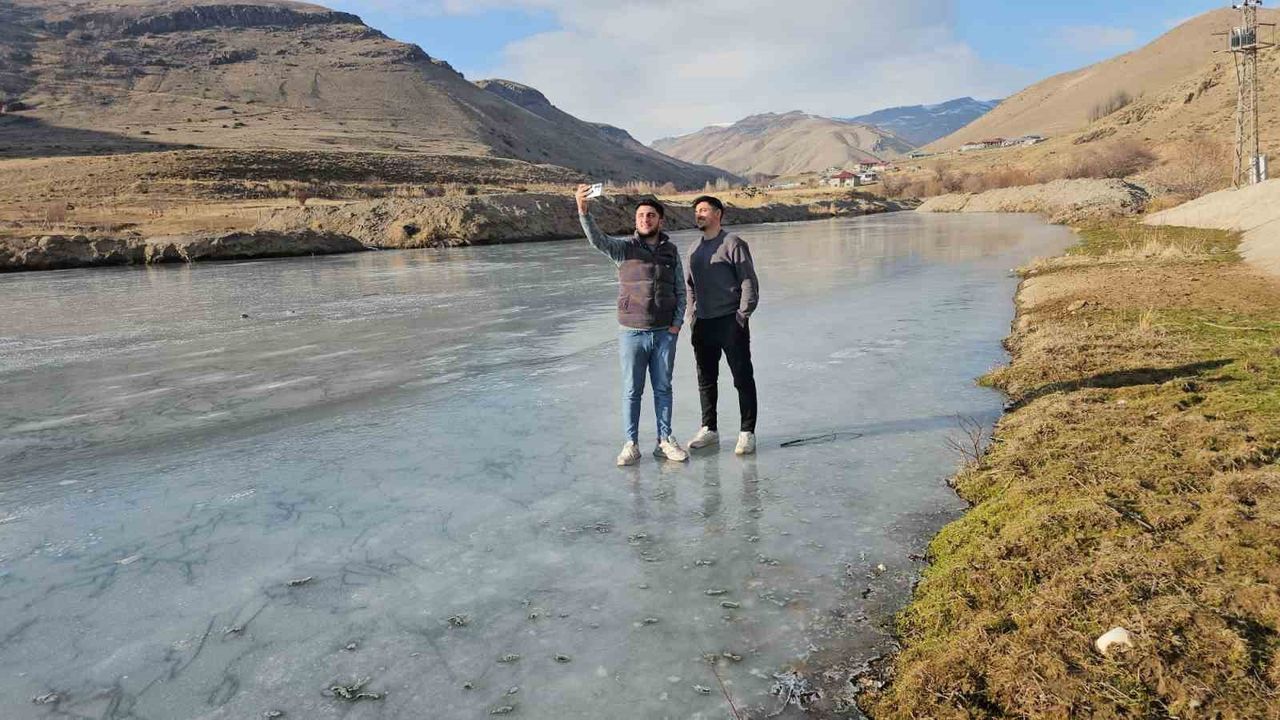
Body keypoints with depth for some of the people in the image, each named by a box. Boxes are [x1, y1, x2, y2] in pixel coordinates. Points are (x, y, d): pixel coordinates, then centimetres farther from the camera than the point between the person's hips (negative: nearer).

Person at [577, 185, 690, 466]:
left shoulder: (671, 251, 6)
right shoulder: (624, 248, -2)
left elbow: (680, 291, 9)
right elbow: (597, 240, -21)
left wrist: (677, 324, -2)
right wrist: (583, 210, -38)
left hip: (665, 333, 2)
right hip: (632, 333, -2)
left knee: (663, 388, 10)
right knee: (632, 390, 5)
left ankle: (665, 441, 21)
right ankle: (631, 445, 13)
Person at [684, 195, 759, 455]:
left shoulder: (732, 243, -6)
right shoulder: (694, 249, 14)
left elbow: (749, 282, -8)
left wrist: (742, 315, -12)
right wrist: (692, 314, 12)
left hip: (730, 322, -6)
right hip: (702, 324, 7)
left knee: (743, 379, 0)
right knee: (706, 380, 12)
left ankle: (747, 433, 7)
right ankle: (709, 429, 24)